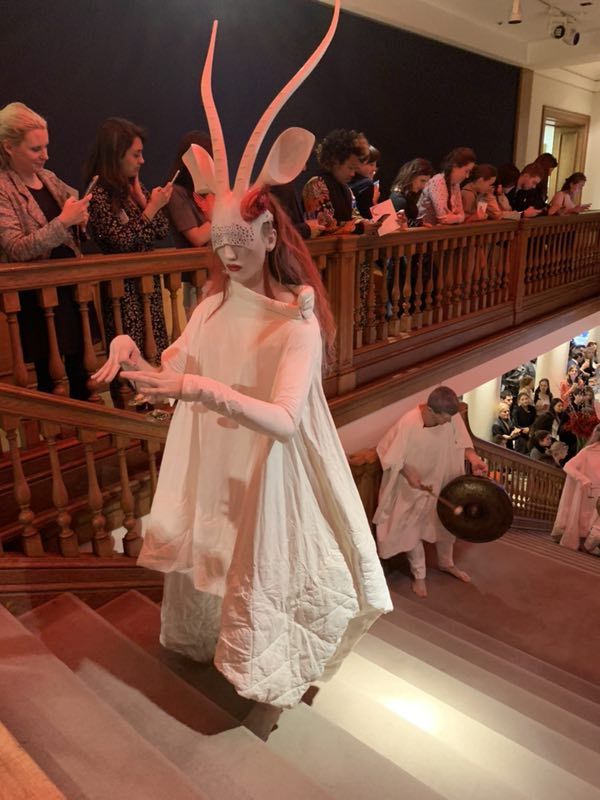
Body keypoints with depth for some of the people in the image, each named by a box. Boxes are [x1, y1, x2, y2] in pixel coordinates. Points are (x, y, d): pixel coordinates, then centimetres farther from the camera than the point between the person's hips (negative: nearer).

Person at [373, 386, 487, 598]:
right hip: (414, 487, -4)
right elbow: (390, 457, -20)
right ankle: (419, 575, 33)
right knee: (413, 530, 10)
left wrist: (473, 457, -22)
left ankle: (446, 563, 49)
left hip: (443, 482, 5)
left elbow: (461, 441, -4)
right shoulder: (408, 424, -33)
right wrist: (408, 473, -34)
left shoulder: (452, 417, -20)